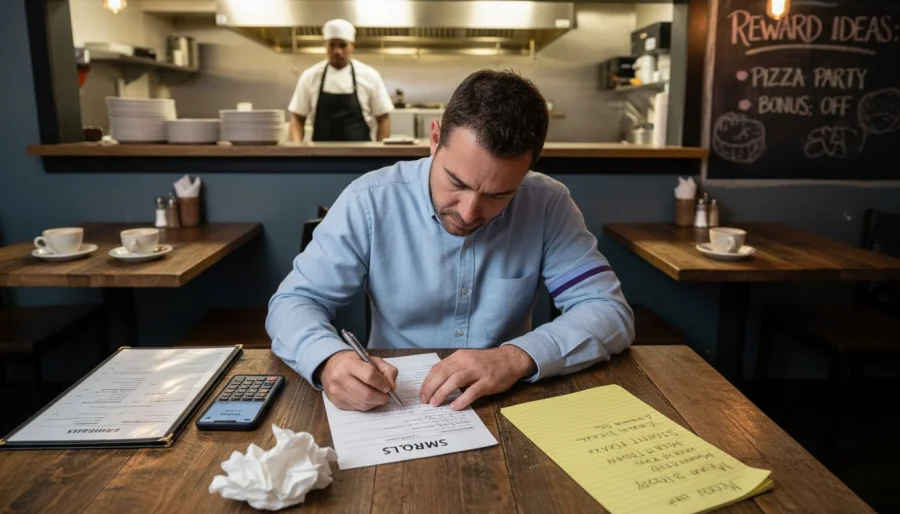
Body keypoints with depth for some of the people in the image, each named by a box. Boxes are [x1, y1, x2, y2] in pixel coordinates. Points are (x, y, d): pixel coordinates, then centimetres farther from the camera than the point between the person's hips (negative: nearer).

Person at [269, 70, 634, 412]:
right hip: (393, 409, 0)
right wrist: (328, 359, -29)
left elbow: (610, 312, -11)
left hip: (507, 406, 1)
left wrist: (520, 357, -28)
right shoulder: (370, 201, -11)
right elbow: (294, 302, -7)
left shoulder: (548, 205, -10)